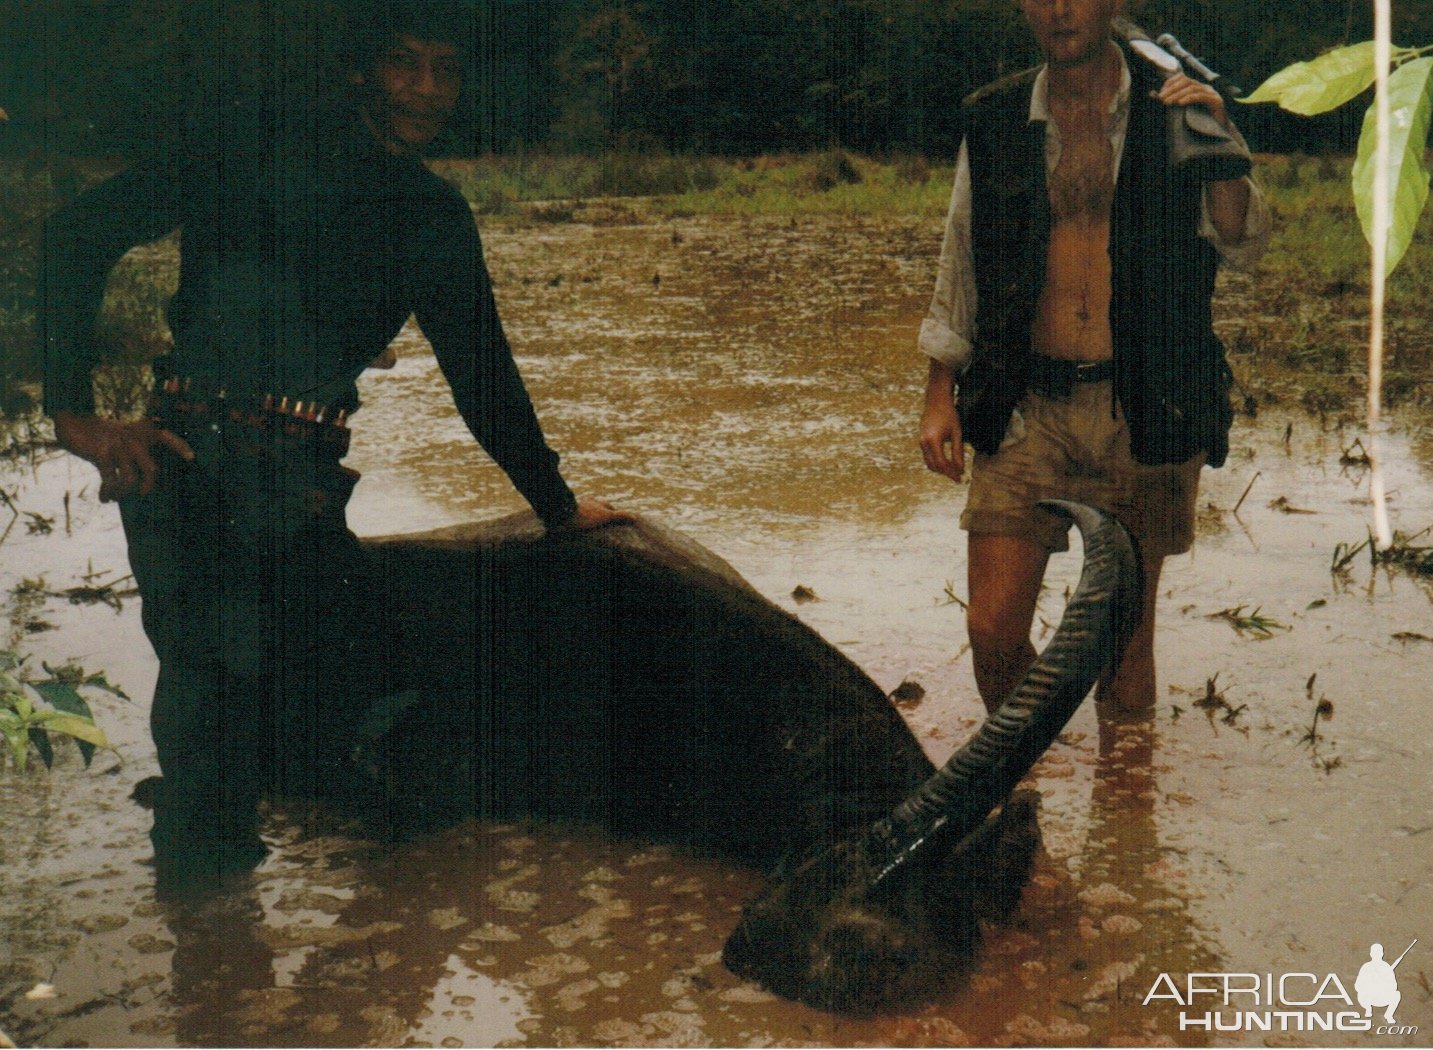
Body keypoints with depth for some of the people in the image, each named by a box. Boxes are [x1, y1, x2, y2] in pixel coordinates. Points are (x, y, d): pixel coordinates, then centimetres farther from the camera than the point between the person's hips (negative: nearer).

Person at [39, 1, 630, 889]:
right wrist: (74, 408, -8)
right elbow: (82, 233, 0)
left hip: (304, 483, 5)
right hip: (191, 459, -5)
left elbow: (482, 372, 26)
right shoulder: (260, 142, 0)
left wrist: (559, 506, 31)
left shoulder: (437, 218, 15)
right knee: (216, 657, -16)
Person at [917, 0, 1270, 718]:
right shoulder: (993, 124, 8)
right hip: (1026, 412, 1)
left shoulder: (1176, 109, 3)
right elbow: (959, 264, 15)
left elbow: (1243, 244, -4)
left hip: (1145, 414, -1)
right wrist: (939, 396, 10)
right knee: (993, 630, -2)